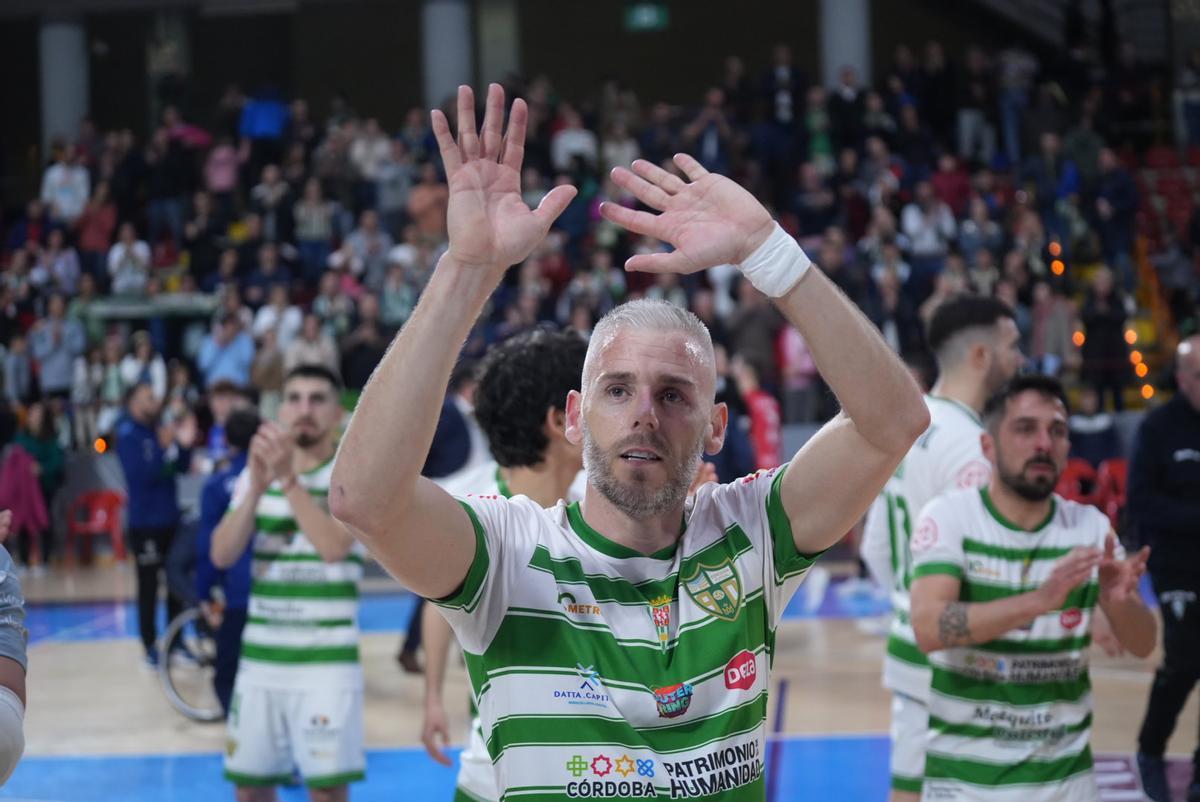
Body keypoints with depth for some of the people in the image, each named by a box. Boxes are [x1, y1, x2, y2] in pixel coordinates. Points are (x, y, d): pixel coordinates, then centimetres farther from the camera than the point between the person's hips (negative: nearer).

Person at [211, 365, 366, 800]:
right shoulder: (256, 473, 8)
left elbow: (333, 546, -21)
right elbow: (222, 554, -4)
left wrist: (288, 479, -26)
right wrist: (257, 486, -16)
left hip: (327, 661, -5)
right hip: (259, 657, 5)